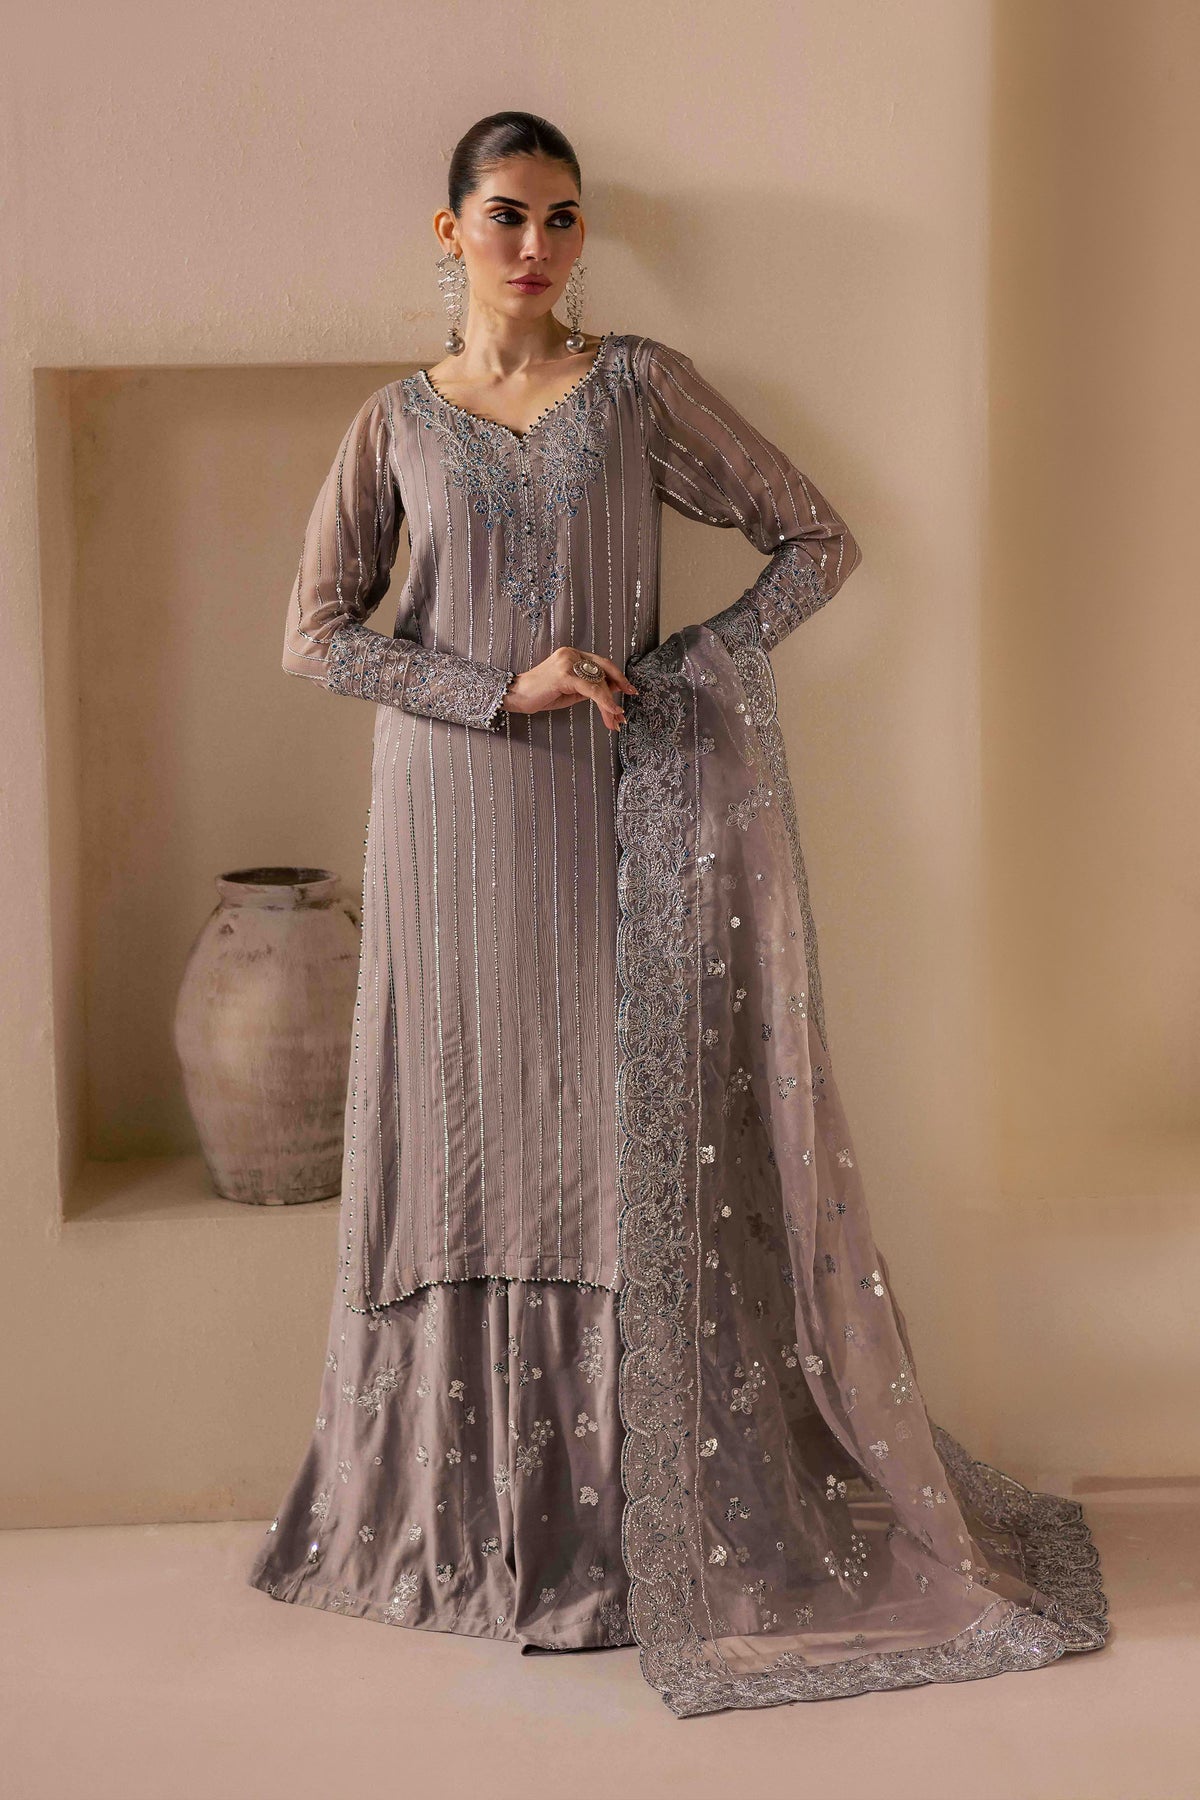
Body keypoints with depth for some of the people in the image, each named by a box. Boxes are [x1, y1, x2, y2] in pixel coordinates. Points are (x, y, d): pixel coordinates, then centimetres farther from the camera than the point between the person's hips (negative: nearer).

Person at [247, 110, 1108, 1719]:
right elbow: (317, 632, 0)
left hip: (617, 810, -1)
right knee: (472, 1130, 4)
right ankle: (475, 1508, 17)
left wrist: (697, 668, -9)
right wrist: (504, 690, -12)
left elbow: (820, 541, 5)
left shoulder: (642, 387, 5)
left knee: (643, 1126, -1)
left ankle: (670, 1513, 10)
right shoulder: (396, 422, 7)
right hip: (453, 819, 1)